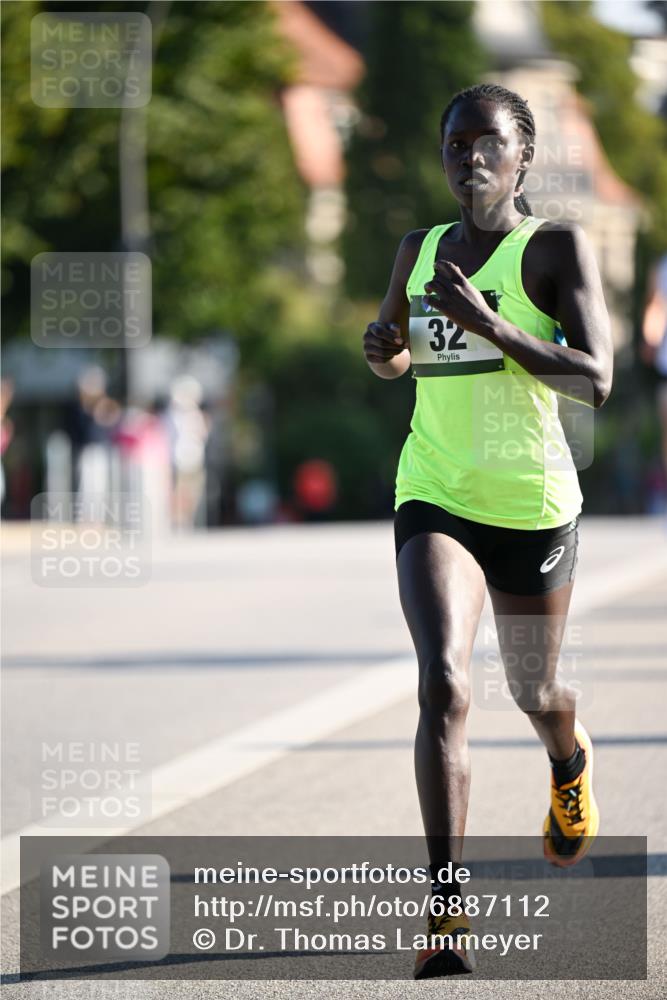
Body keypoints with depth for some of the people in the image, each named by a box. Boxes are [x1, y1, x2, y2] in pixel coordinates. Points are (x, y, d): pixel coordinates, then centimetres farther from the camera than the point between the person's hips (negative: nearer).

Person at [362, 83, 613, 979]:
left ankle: (570, 763, 58)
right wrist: (384, 350, 0)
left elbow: (595, 380, -17)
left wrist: (489, 324, -26)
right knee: (442, 685, -20)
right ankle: (447, 906, -21)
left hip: (534, 504, -2)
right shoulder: (419, 252, 7)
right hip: (435, 498, 2)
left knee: (533, 690, 19)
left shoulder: (556, 249, -7)